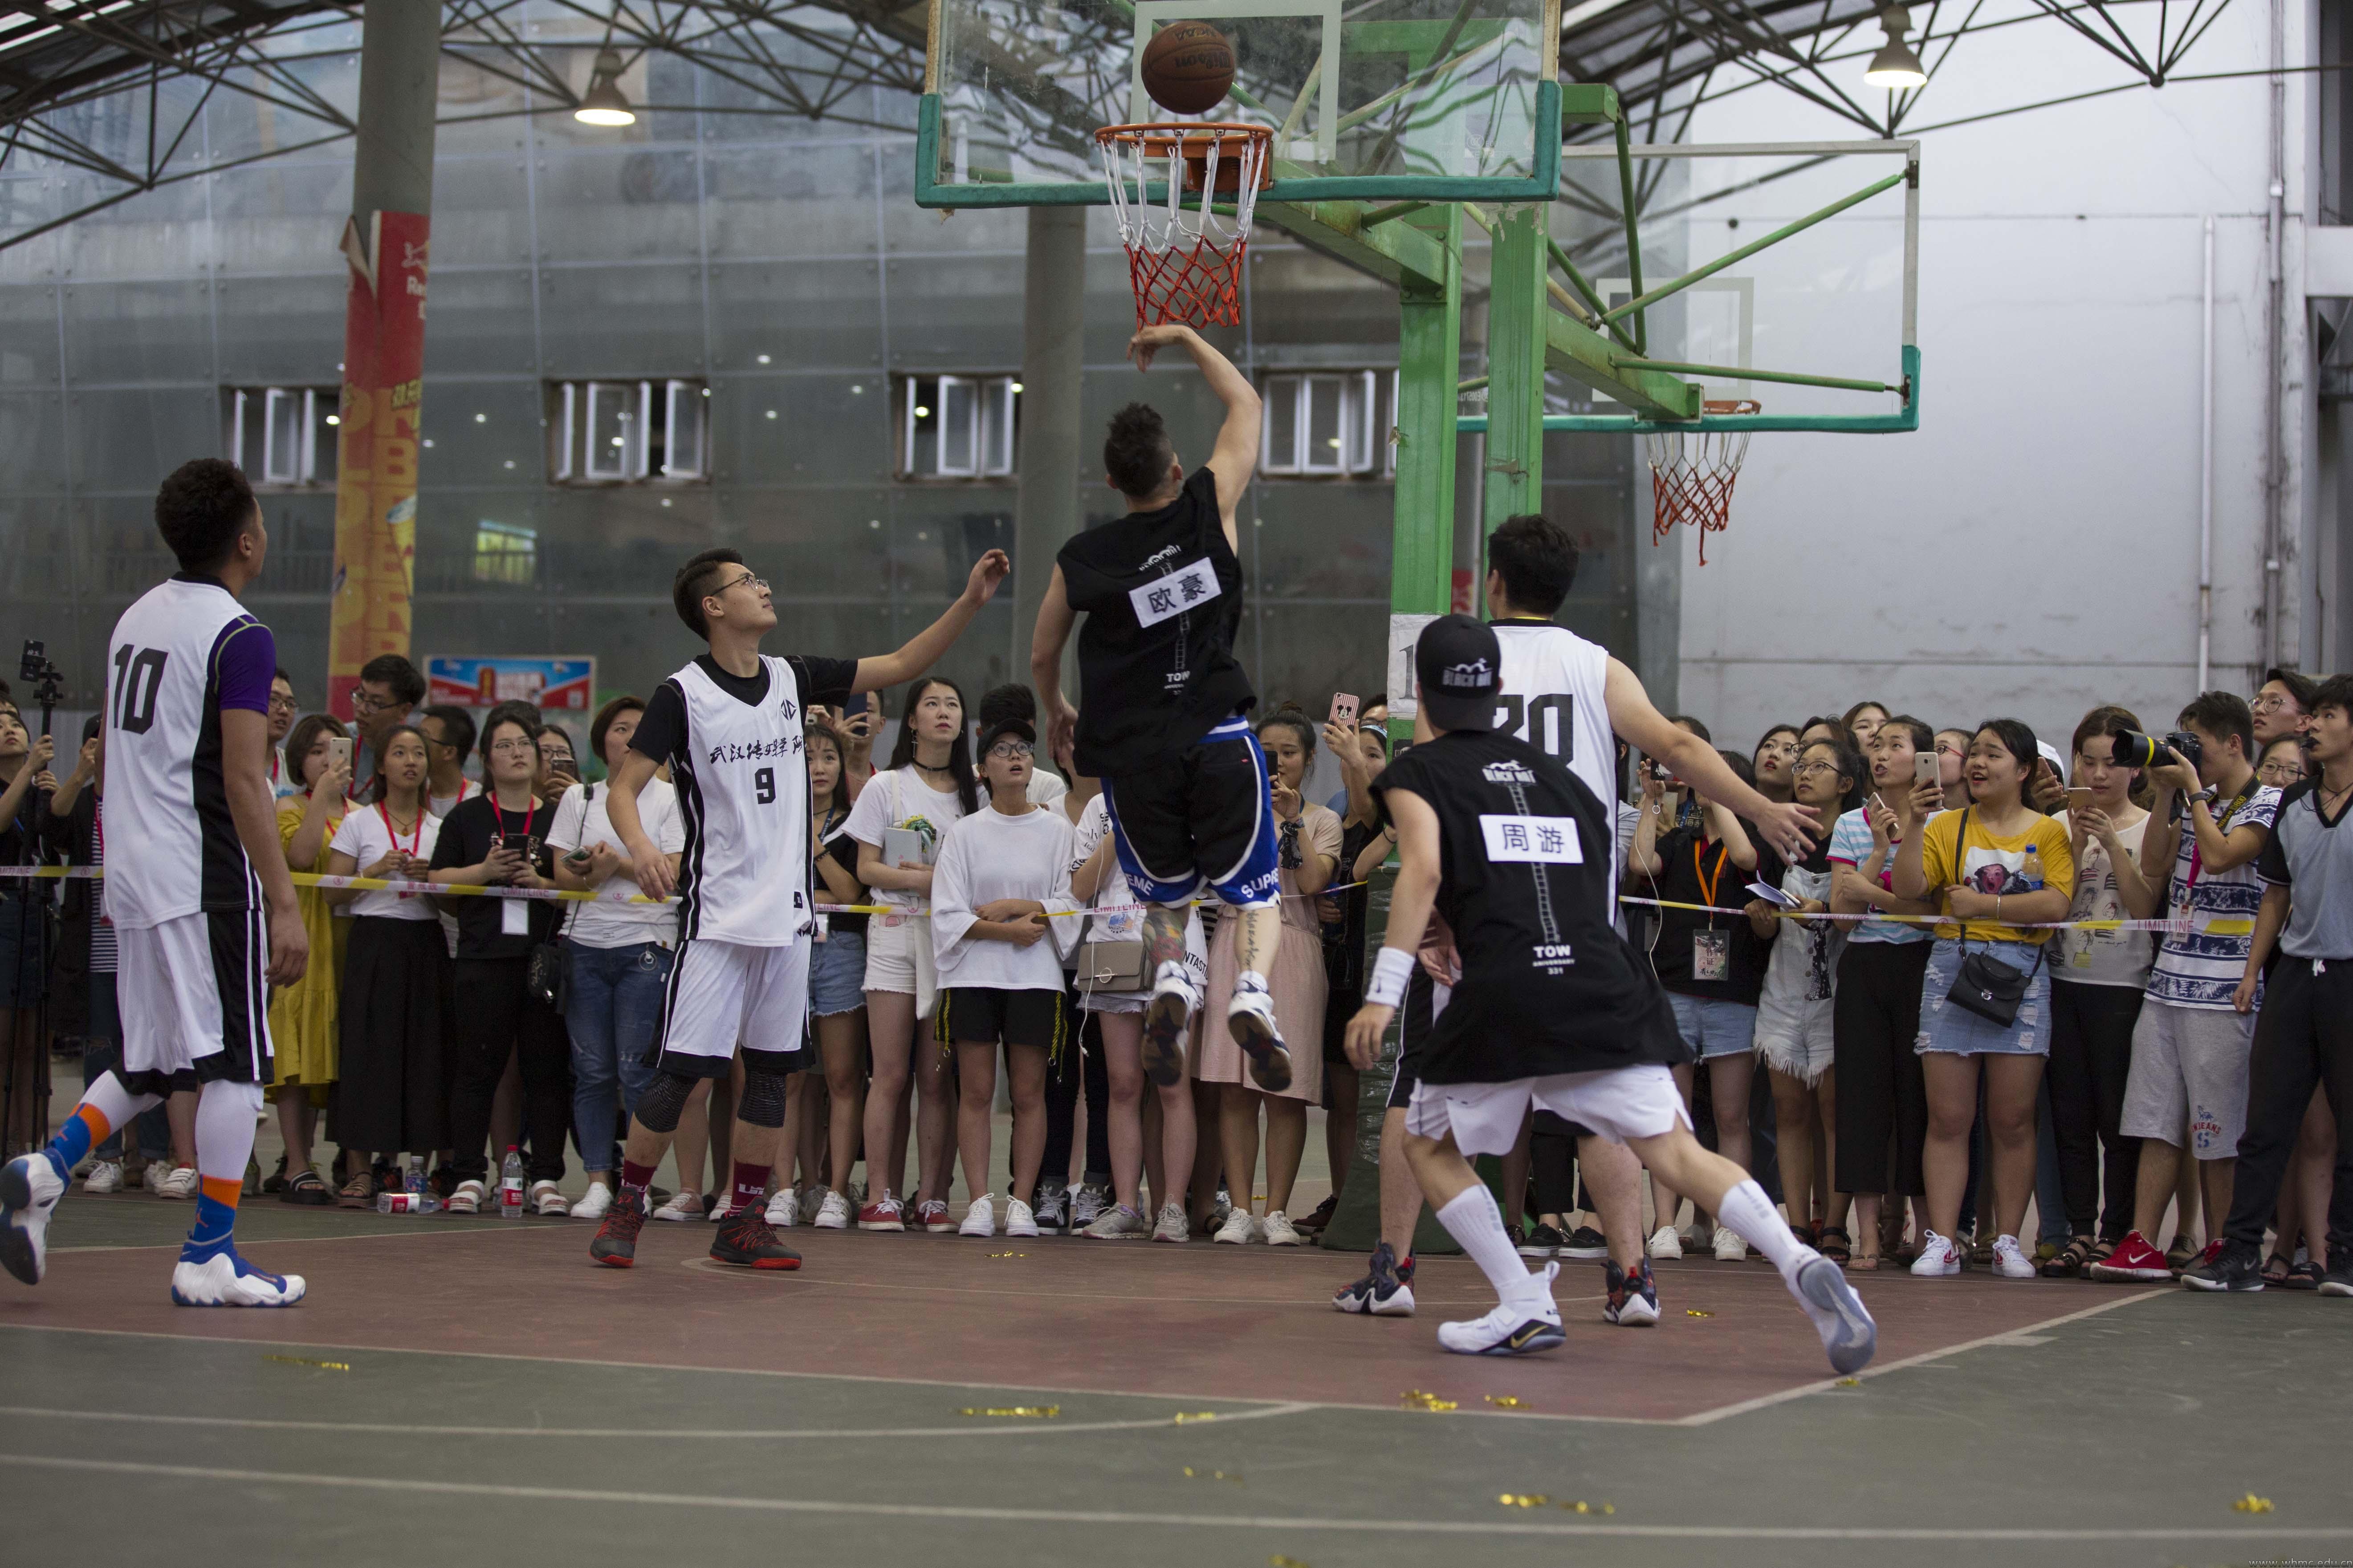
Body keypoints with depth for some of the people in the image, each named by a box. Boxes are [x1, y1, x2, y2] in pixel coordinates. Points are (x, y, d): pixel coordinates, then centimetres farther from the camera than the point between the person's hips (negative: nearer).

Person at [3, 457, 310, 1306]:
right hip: (209, 881, -8)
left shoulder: (135, 618, 14)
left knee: (153, 1062, 17)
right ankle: (210, 1259, -1)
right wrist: (284, 903, -17)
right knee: (235, 1063, -1)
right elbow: (243, 781, -17)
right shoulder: (239, 637, -12)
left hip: (134, 876, 8)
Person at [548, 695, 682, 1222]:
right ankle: (598, 1181, 5)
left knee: (636, 1069, -9)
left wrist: (619, 866, -15)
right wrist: (594, 875, -13)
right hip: (586, 944, 3)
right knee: (591, 1070, 0)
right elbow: (561, 873, 6)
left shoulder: (669, 799, 6)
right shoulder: (577, 799, 14)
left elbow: (675, 874, -5)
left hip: (646, 945, -3)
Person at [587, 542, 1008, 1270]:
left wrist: (970, 602, 3)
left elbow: (901, 665, 13)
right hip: (717, 915, -5)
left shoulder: (793, 678, 8)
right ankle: (625, 1208, 6)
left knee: (770, 1071, 6)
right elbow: (624, 785, -7)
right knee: (681, 1066, -8)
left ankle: (744, 1222, 13)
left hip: (787, 911, 6)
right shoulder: (683, 694, -7)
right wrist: (639, 843, -28)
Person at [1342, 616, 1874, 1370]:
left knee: (1428, 1147, 17)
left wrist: (1383, 994, -11)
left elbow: (1422, 872, -8)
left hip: (1503, 997, -4)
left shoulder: (1417, 772, 11)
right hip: (1603, 983, 4)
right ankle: (1800, 1263, -24)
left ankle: (1527, 1307, 4)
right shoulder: (1552, 772, 26)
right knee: (1676, 1151, -1)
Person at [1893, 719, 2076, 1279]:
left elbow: (2057, 902, -7)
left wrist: (1985, 905, -10)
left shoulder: (2048, 832, 7)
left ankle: (2008, 1241, 9)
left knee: (2013, 1120, 1)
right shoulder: (1947, 826, 11)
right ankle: (1941, 1241, -1)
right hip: (1951, 971, 1)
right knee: (1947, 1118, -2)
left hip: (2020, 975, -1)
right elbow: (1909, 886, -2)